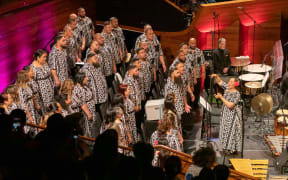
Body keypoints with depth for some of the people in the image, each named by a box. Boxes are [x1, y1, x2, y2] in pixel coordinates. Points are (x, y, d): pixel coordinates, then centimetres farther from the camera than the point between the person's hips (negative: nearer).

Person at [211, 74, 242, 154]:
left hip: (233, 115, -8)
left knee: (232, 131, 2)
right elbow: (219, 82, 7)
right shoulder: (227, 88, -3)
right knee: (226, 130, 16)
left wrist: (221, 97, -24)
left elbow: (230, 105, -27)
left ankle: (233, 149, 15)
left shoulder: (236, 94, -23)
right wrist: (216, 76, -13)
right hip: (225, 113, 8)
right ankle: (227, 147, 30)